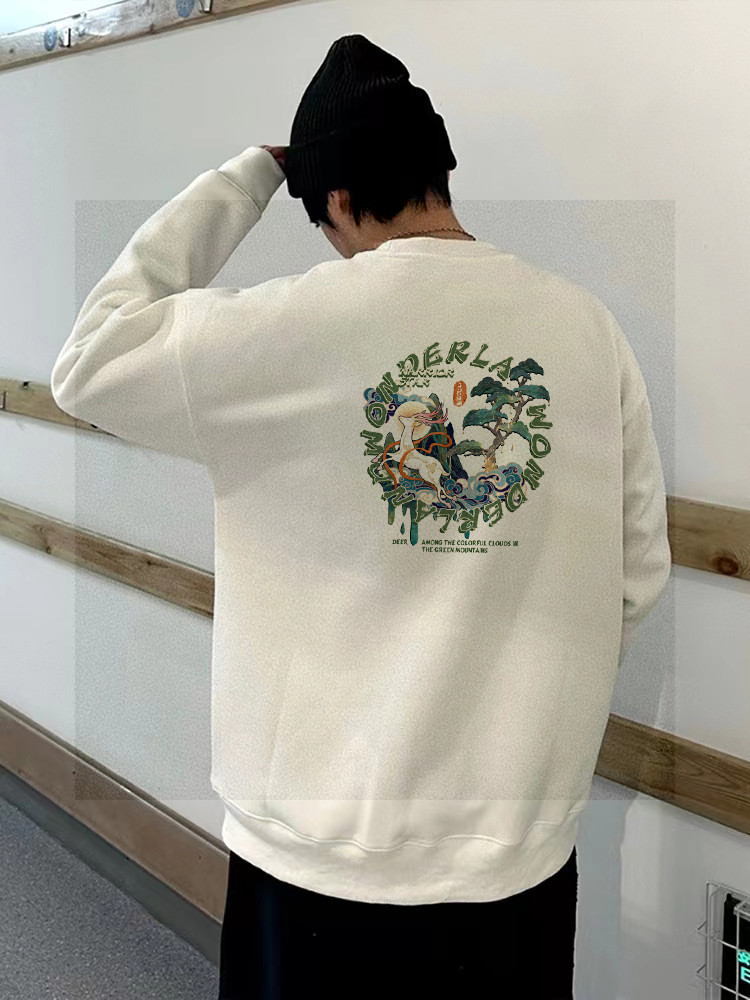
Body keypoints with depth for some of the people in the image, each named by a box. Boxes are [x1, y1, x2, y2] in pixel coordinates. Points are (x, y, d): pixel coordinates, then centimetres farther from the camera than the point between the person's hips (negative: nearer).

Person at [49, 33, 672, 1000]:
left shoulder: (294, 324, -15)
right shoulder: (589, 328, -5)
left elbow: (91, 363, -1)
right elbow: (637, 574, 1)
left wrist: (240, 179, 2)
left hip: (333, 850, -2)